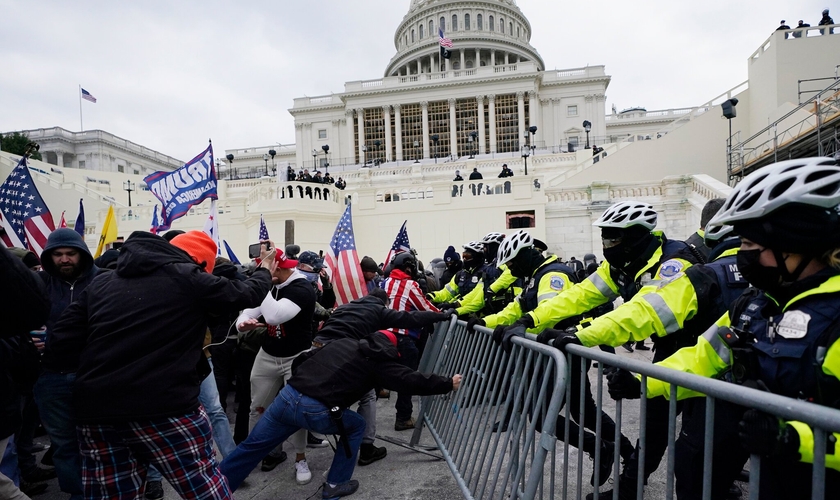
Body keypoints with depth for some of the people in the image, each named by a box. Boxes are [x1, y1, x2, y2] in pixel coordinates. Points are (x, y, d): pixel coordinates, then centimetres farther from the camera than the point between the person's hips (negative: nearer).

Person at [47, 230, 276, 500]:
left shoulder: (101, 282, 13)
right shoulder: (187, 277, -2)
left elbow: (60, 344, 9)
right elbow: (245, 294, 9)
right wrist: (265, 271, 28)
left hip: (95, 412, 6)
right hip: (164, 408, -6)